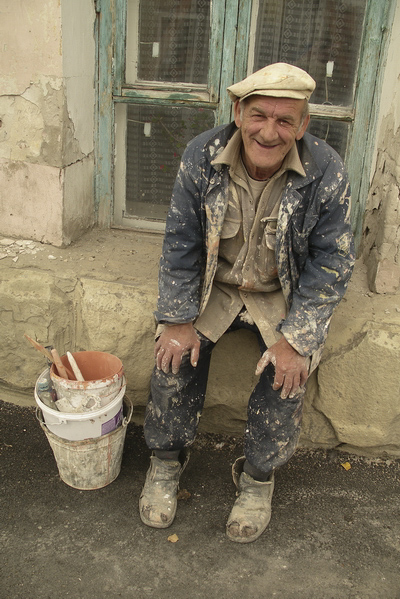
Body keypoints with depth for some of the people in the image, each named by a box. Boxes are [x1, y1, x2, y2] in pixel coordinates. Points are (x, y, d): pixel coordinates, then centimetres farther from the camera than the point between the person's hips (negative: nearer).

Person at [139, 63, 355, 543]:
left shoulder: (326, 172, -19)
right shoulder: (202, 156, -14)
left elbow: (331, 261, -13)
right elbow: (180, 242, -6)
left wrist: (295, 338, -20)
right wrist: (178, 318, -11)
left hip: (283, 294, -1)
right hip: (213, 284, 2)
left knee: (287, 374, -20)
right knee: (175, 355, -16)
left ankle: (257, 478, 7)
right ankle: (166, 461, 12)